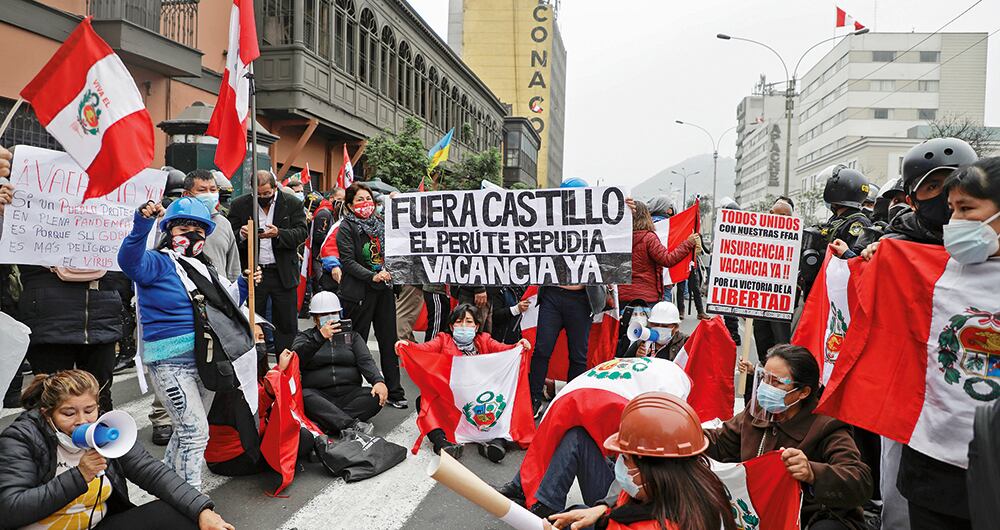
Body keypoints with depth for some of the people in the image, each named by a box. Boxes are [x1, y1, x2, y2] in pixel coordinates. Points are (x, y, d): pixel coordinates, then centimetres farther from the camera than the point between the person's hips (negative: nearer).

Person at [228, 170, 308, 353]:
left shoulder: (293, 204, 2)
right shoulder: (240, 205, 4)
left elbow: (302, 233, -6)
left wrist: (279, 234, -23)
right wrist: (241, 235, -20)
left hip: (283, 274, 0)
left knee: (287, 324, 5)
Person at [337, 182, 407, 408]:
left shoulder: (380, 223, 11)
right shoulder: (346, 226, -6)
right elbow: (348, 261, -14)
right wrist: (372, 276, -23)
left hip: (384, 288, 5)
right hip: (358, 291, -5)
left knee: (389, 341, 7)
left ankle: (394, 392, 16)